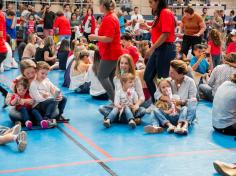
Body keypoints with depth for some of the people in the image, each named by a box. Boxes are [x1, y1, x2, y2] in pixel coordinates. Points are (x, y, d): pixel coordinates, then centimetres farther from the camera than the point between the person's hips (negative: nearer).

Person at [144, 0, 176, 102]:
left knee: (162, 80, -1)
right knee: (147, 77, 11)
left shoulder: (166, 13, -13)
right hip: (158, 49, 9)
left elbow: (165, 34, -19)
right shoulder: (159, 14, 13)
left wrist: (152, 48, -18)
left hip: (165, 49, -9)